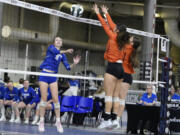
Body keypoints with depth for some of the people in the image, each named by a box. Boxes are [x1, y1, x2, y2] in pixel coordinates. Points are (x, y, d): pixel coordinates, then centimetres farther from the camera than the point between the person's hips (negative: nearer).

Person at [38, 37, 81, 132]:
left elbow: (68, 67, 4)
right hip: (44, 74, -3)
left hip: (53, 76, 3)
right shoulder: (50, 47, 6)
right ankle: (41, 122, 2)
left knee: (55, 99, -5)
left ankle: (58, 121, 2)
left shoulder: (62, 55, 14)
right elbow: (55, 52, -17)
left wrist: (74, 63, -13)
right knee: (44, 98, -4)